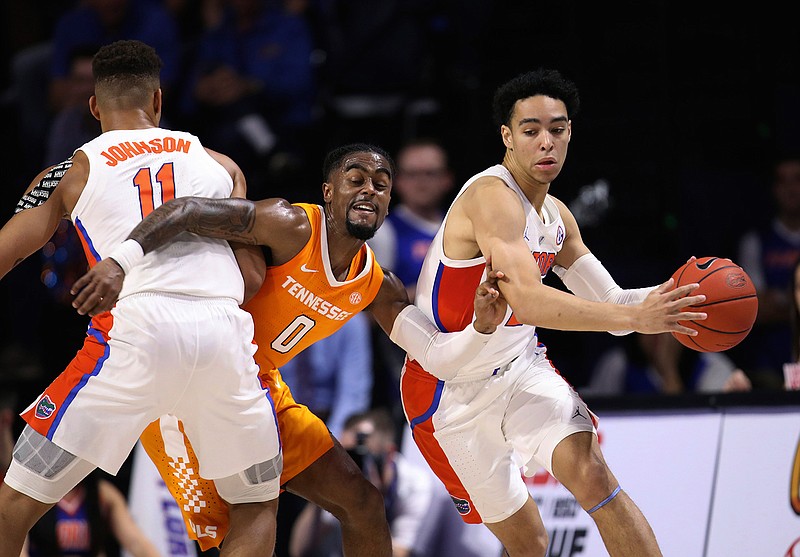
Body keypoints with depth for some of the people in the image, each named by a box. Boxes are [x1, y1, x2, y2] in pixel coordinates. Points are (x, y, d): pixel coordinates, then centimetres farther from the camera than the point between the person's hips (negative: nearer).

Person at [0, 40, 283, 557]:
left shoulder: (71, 172, 17)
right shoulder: (221, 165, 23)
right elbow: (251, 278, 17)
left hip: (135, 327, -2)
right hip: (225, 330, 2)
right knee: (258, 506, 22)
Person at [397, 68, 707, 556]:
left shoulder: (556, 216, 3)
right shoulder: (491, 197, -24)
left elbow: (610, 303, 7)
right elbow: (529, 301, -38)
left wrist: (664, 298, -15)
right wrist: (636, 318, -44)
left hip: (522, 369, 5)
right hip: (454, 389, -5)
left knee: (591, 473, -21)